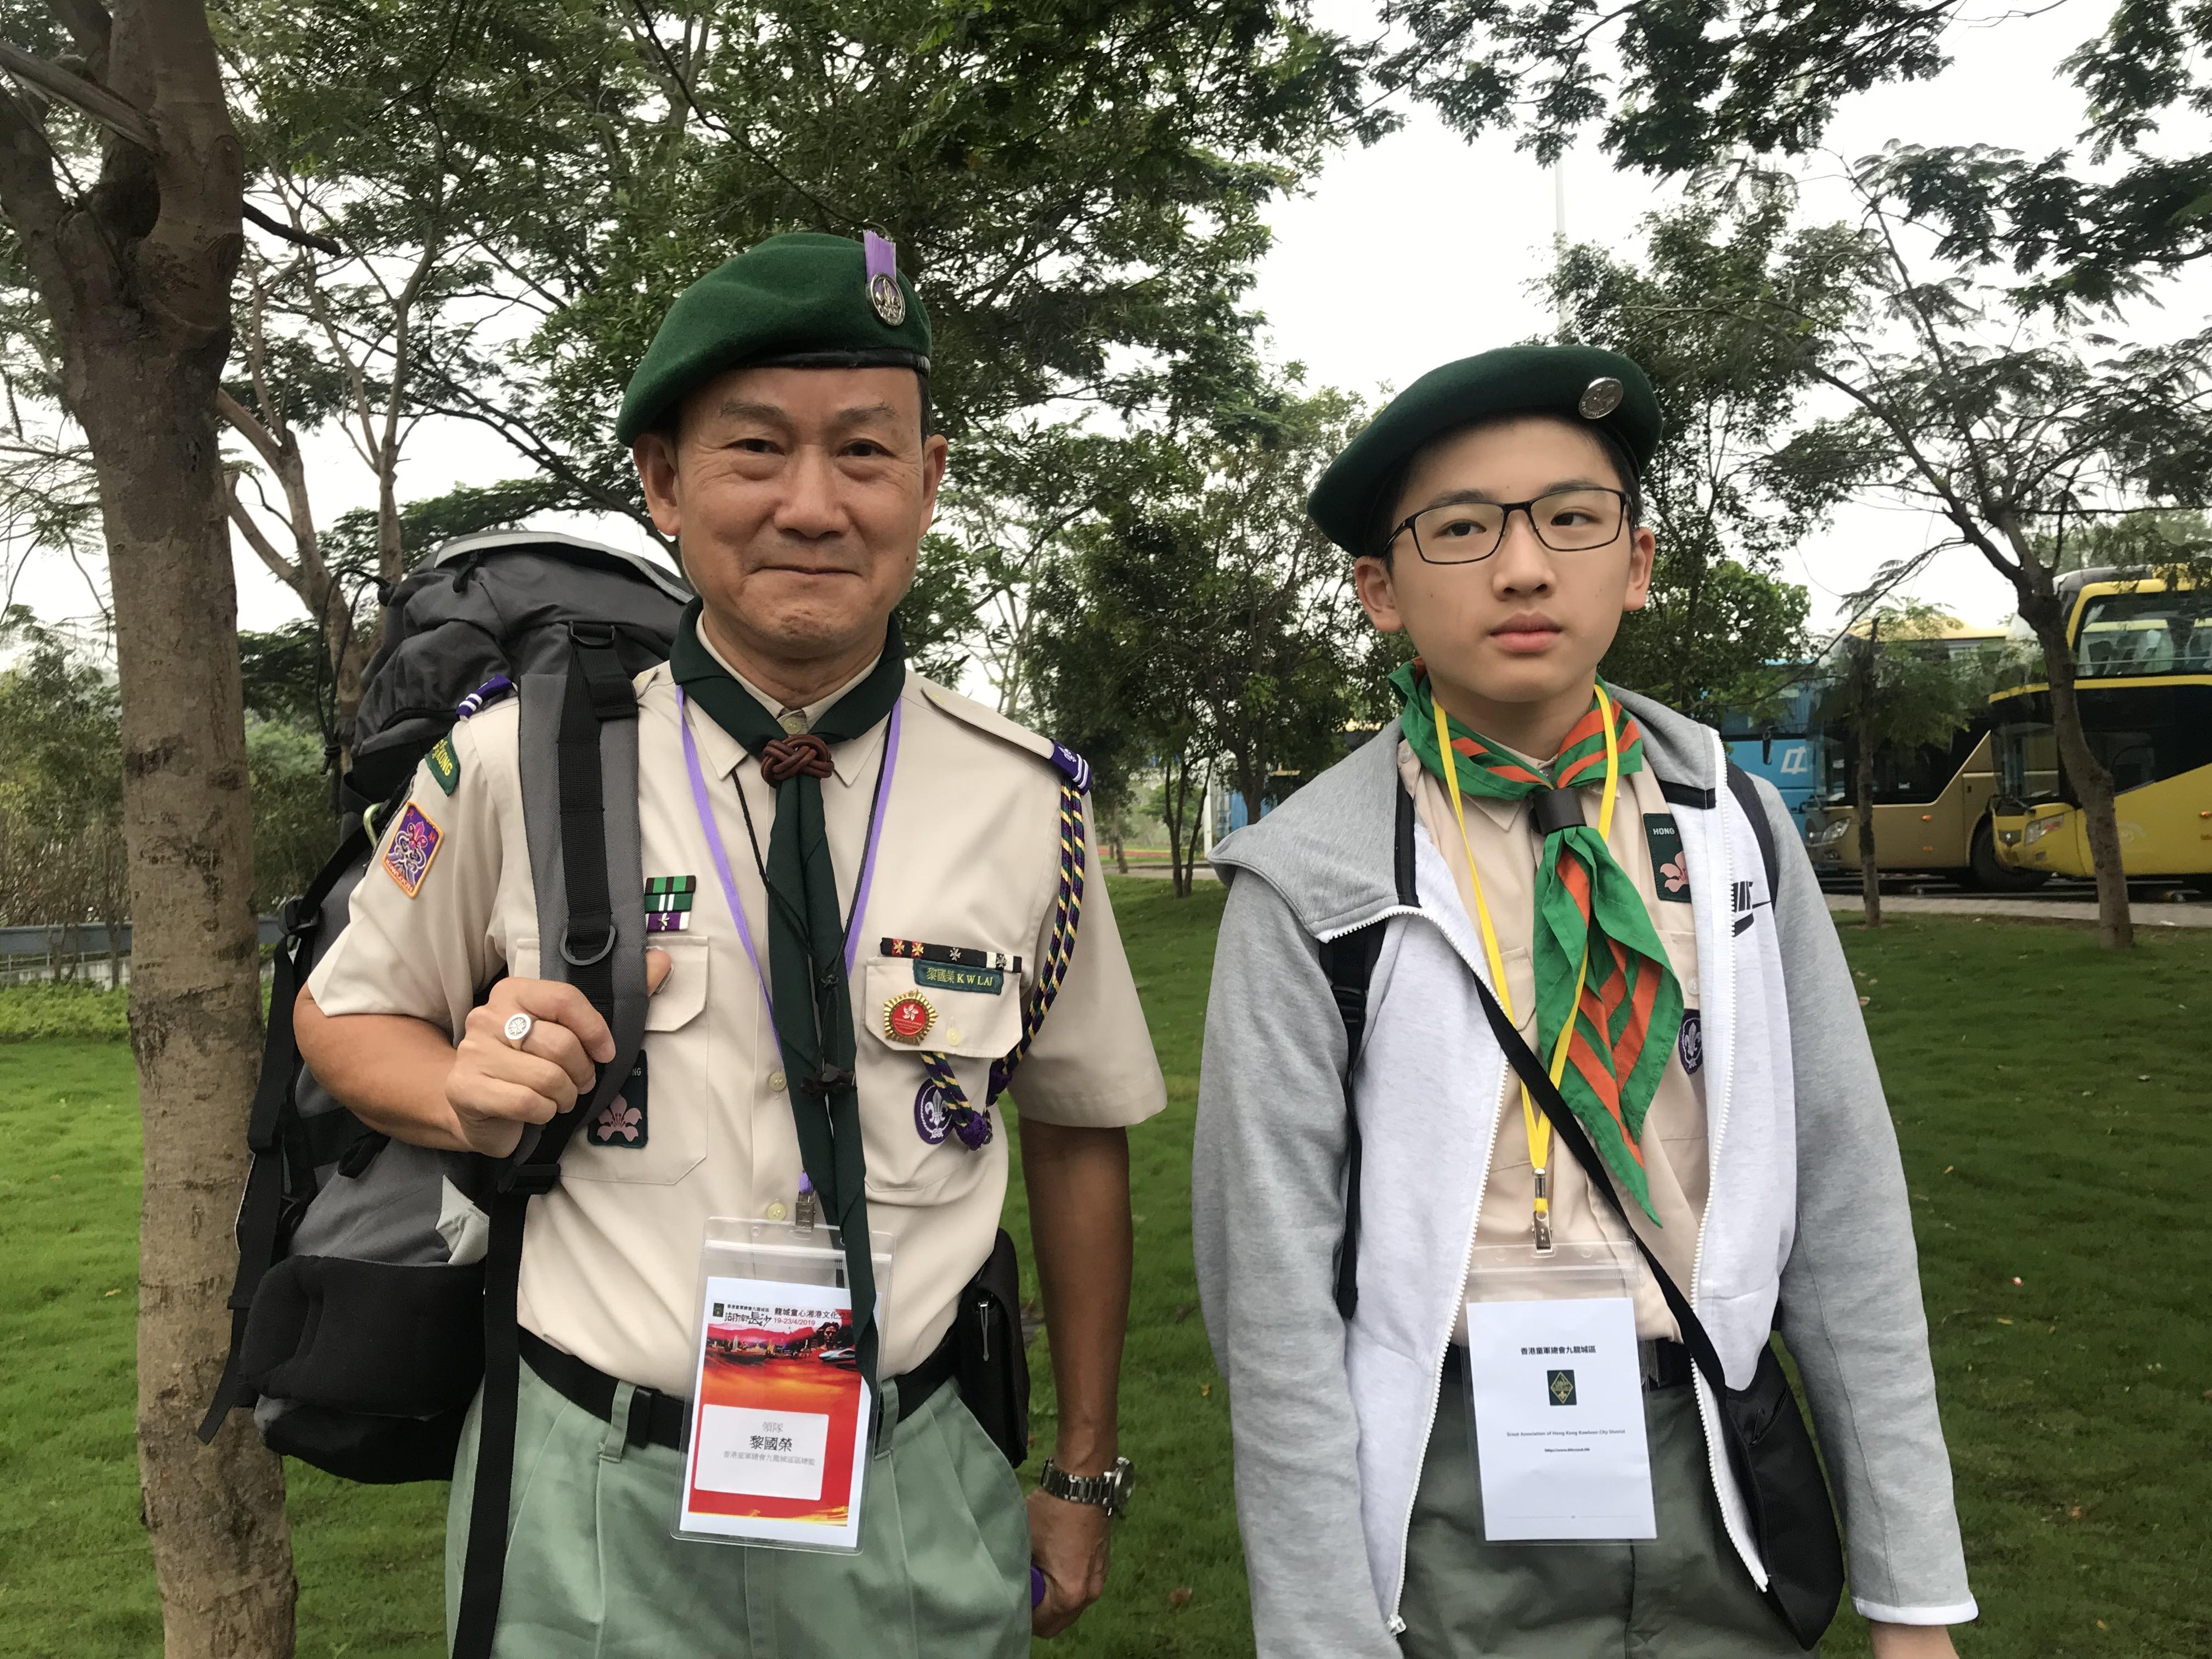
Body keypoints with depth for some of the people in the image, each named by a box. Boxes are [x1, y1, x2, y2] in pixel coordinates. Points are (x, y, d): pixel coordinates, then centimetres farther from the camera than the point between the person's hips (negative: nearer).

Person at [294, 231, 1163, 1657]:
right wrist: (474, 1094, -16)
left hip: (914, 1504, 1)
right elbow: (344, 1017, 7)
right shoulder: (514, 765, -10)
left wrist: (1083, 1480, 9)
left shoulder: (1029, 802, -7)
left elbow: (1080, 1132, 4)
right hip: (592, 1503, 0)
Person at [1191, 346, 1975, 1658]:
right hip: (1448, 1498, -3)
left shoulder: (1733, 828, -1)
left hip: (1711, 1483, 4)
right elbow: (1272, 1282, -11)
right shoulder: (1313, 879, -13)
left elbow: (1845, 1201, 1)